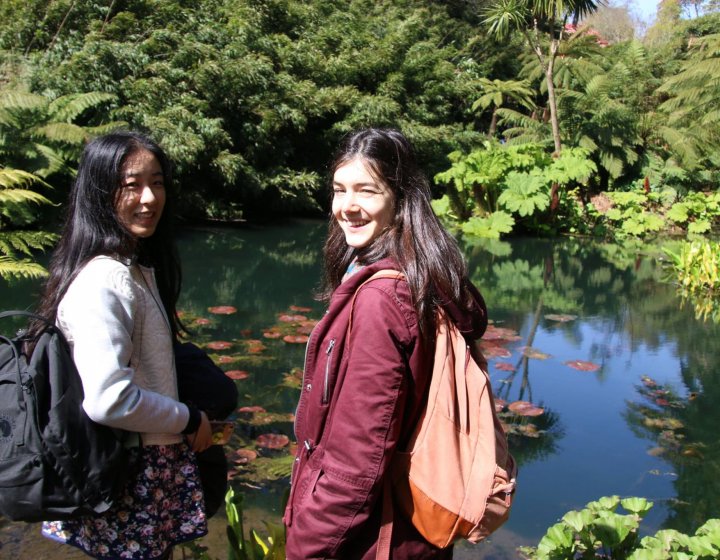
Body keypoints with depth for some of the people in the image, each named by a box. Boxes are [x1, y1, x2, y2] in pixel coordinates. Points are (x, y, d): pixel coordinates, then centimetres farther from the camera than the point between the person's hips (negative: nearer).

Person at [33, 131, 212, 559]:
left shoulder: (138, 267, 7)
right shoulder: (103, 281, -24)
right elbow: (108, 399, -30)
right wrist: (189, 420, -16)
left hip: (154, 463, 9)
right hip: (128, 478, -9)